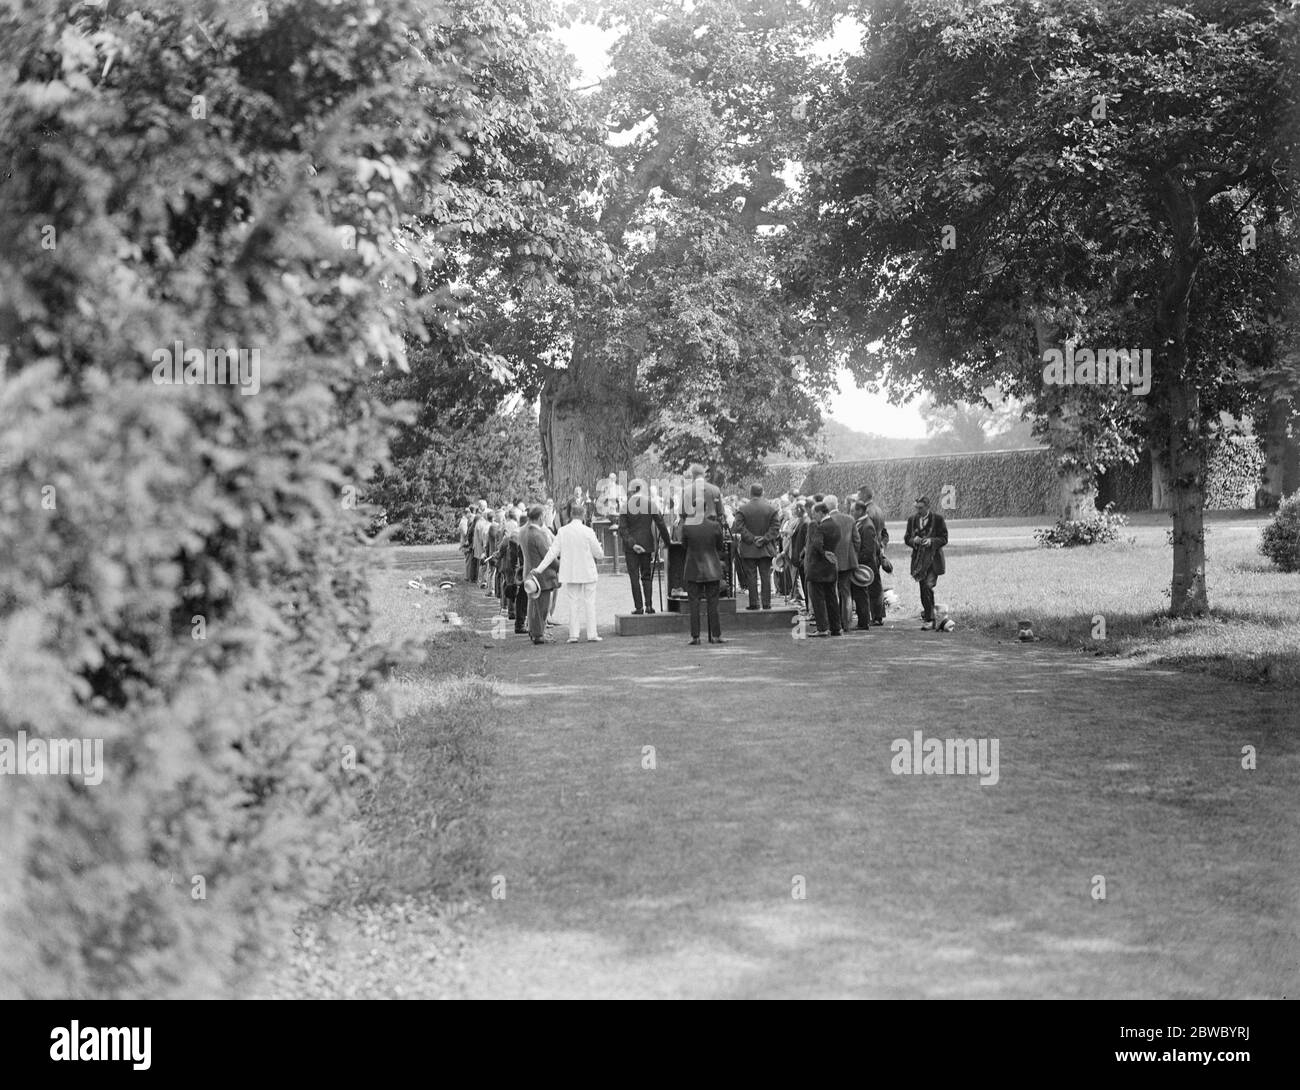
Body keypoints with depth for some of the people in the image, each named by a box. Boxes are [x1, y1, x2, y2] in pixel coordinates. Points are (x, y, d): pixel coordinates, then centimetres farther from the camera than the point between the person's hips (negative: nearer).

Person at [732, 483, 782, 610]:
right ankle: (766, 603, 4)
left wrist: (752, 539, -10)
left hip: (749, 549, -2)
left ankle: (754, 603, 1)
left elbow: (739, 527, -12)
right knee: (766, 576, 6)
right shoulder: (772, 509, 1)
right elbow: (776, 527, -4)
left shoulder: (742, 510, -5)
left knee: (751, 577, 3)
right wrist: (765, 538, -6)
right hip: (767, 550, 2)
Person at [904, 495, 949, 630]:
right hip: (919, 560, 4)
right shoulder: (912, 519, 8)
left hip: (933, 559, -4)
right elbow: (906, 538, 12)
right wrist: (913, 540, -11)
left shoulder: (938, 519, -4)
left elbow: (944, 539, -2)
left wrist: (932, 541, -21)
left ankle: (929, 618, -11)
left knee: (928, 587, -16)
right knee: (924, 589, 8)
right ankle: (928, 615, 23)